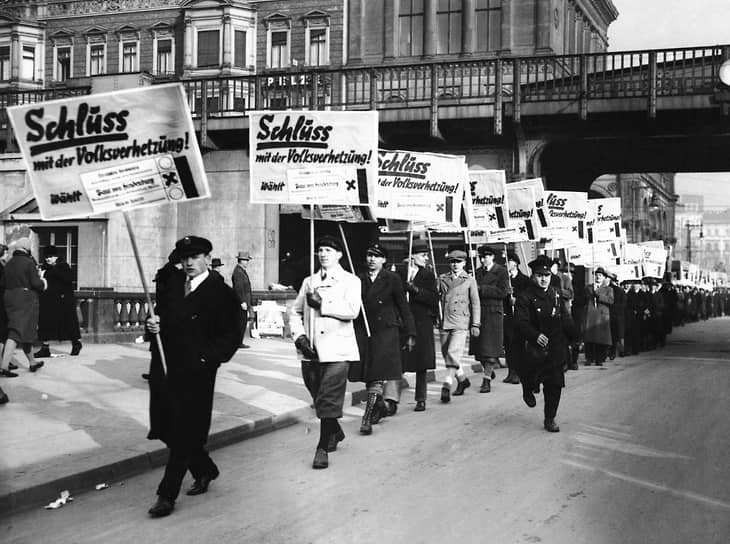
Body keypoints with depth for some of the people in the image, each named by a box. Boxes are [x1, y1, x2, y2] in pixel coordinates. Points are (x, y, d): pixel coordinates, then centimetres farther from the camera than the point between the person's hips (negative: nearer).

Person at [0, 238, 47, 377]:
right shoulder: (29, 263, -9)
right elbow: (36, 284, -15)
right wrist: (43, 282, 5)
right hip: (26, 299, -7)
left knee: (27, 331, 20)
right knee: (16, 332, -10)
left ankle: (32, 362, 32)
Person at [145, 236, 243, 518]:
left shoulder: (221, 293, -7)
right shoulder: (172, 285, 12)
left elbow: (232, 336, -8)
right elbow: (162, 317, 20)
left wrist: (207, 358, -16)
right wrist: (154, 324, -2)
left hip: (195, 374, -7)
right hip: (165, 368, 7)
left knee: (183, 434, -3)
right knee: (169, 429, 13)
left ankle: (167, 495, 4)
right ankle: (205, 470, 35)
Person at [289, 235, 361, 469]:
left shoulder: (350, 281, 3)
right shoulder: (308, 282, 18)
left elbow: (351, 310, -14)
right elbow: (295, 311, 16)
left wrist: (321, 303, -12)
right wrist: (299, 336, 0)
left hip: (337, 349, -5)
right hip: (311, 351, 5)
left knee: (328, 399, -10)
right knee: (319, 399, 11)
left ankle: (323, 447, -4)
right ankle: (335, 433, 34)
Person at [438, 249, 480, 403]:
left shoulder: (470, 280, 5)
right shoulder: (442, 279, 11)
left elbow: (475, 303, 6)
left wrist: (475, 324, 1)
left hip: (461, 323, -4)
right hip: (444, 322, 4)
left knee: (453, 353, -17)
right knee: (447, 355, 9)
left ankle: (446, 386, -18)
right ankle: (462, 380, 30)